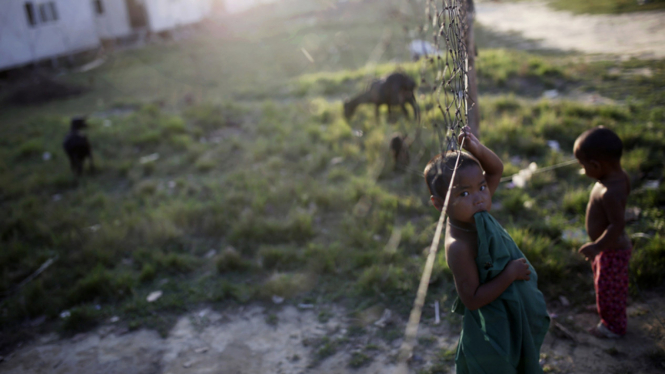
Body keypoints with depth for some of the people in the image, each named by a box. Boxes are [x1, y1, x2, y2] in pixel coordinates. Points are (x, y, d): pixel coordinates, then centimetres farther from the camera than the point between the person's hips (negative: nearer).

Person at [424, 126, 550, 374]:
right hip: (493, 328, -8)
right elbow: (471, 299, -30)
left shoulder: (476, 213, -11)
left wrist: (476, 148, -20)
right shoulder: (459, 245, -33)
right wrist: (510, 274, -29)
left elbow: (496, 169, -1)